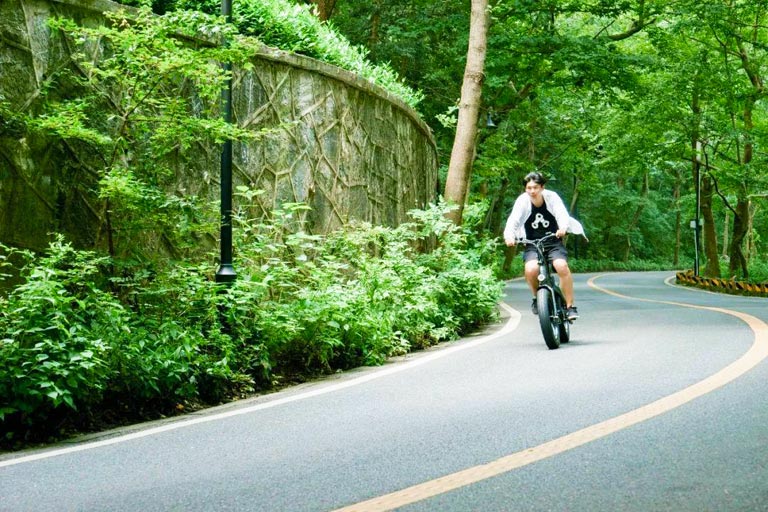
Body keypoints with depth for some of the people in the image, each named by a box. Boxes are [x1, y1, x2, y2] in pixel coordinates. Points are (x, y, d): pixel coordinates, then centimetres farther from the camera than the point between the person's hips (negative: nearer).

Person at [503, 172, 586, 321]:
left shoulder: (551, 197, -9)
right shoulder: (523, 201, -10)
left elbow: (562, 214, -23)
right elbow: (513, 220, -21)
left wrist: (563, 227, -46)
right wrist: (509, 236, -43)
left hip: (554, 243, 0)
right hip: (532, 245, 0)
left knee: (562, 266, -29)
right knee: (531, 269, -29)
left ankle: (570, 306, -17)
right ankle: (537, 297, 3)